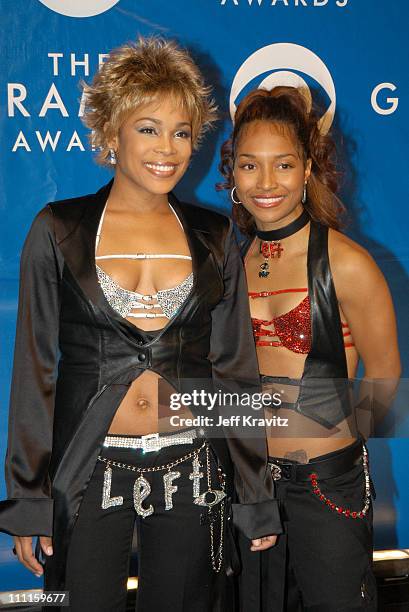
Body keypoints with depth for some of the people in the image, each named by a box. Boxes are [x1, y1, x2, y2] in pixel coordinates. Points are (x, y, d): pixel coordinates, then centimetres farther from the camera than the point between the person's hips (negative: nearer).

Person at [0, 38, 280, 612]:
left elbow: (236, 368, 6)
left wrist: (256, 498, 7)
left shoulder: (214, 237, 3)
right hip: (88, 470, -1)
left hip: (190, 472, 2)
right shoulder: (58, 230, -3)